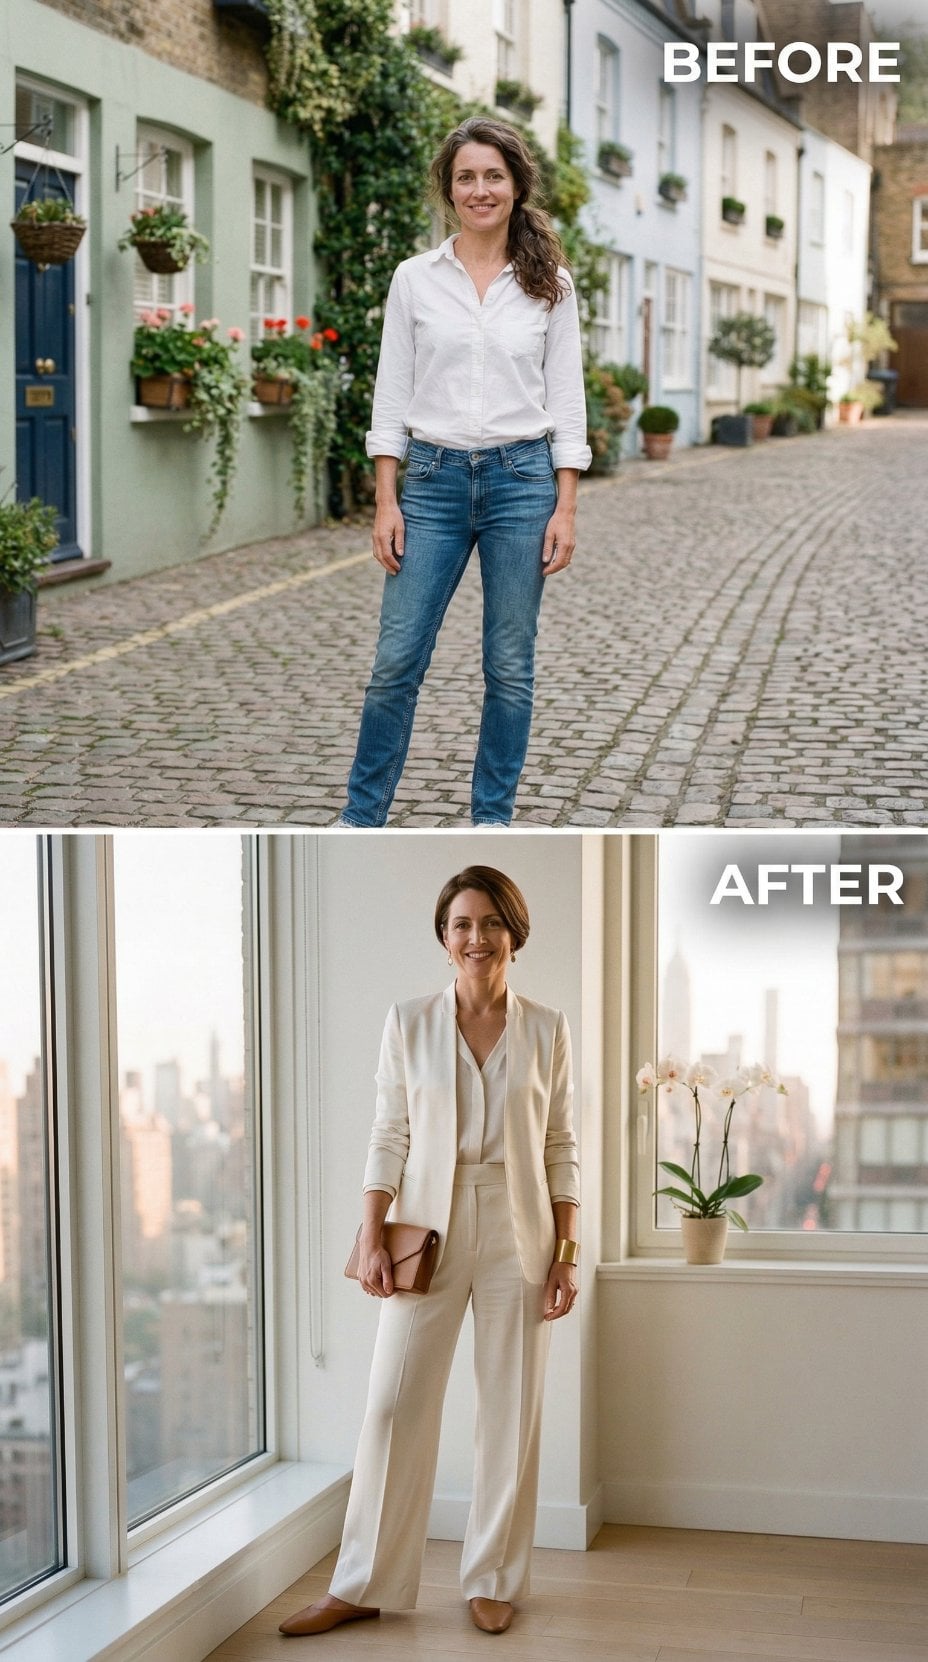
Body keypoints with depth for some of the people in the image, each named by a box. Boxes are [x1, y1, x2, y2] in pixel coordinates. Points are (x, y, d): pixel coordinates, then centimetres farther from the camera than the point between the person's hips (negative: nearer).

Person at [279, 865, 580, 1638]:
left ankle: (493, 1580, 19)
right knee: (395, 1404, 0)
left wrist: (566, 1254, -1)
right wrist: (372, 1238, -6)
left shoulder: (546, 1030, 1)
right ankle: (363, 1585, 10)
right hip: (429, 1232, 0)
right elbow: (390, 1137, 2)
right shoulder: (409, 1023, 0)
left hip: (517, 1238, 0)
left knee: (511, 1409, 6)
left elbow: (561, 1147, 3)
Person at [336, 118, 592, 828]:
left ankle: (493, 817, 17)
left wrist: (566, 509, -4)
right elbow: (392, 396, 3)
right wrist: (386, 502, -4)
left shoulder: (549, 285, 3)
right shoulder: (415, 278, 4)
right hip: (434, 480, 0)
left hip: (521, 478, 0)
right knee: (398, 658, 0)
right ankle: (361, 817, 12)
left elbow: (567, 401, 3)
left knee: (510, 664, 4)